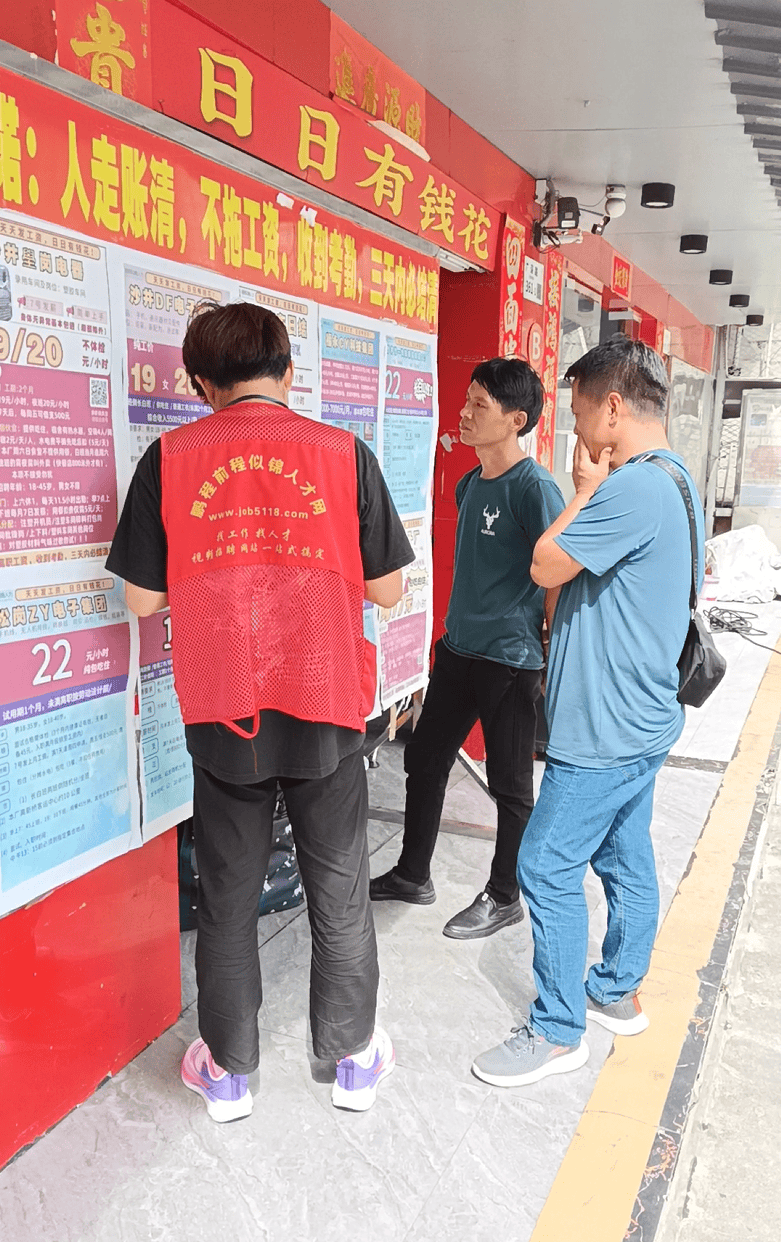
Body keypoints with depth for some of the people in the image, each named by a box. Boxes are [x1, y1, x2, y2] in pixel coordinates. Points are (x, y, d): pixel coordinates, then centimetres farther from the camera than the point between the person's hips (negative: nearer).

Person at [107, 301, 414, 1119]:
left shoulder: (170, 458, -4)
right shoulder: (344, 454, -5)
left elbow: (143, 598, 0)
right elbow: (387, 589, -1)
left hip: (220, 713, 1)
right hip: (327, 710, 0)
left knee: (226, 896, 17)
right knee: (339, 892, 17)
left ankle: (228, 1071, 32)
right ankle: (354, 1059, 33)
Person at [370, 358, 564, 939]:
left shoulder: (534, 487, -16)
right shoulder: (469, 483, 9)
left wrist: (551, 658, -13)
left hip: (511, 661, -8)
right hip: (458, 651, 8)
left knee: (510, 784, 8)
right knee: (424, 760, 16)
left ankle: (504, 897, 28)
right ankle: (412, 875, 35)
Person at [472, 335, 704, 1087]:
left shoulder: (633, 489, -23)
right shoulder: (671, 480, 11)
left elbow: (546, 566, -16)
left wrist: (584, 490, -8)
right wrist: (594, 491, 4)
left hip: (606, 728, -10)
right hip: (640, 718, 11)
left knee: (549, 868, -1)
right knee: (625, 860, 20)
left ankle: (558, 1031, 14)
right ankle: (617, 994, 37)